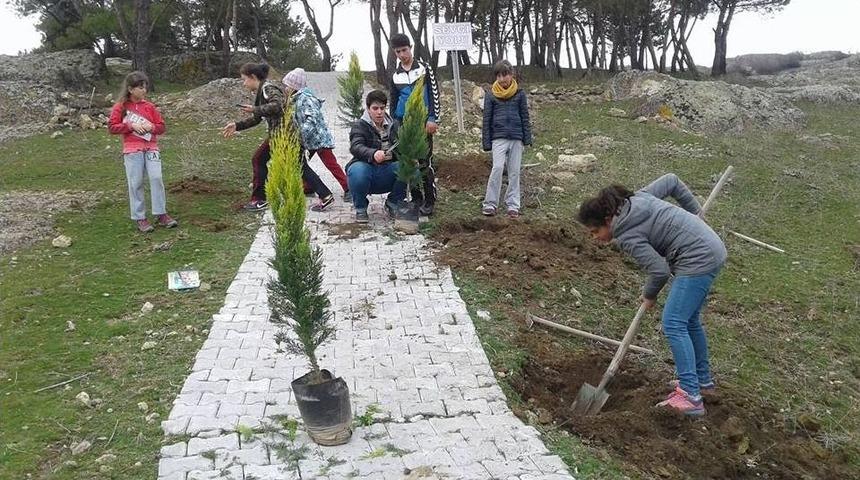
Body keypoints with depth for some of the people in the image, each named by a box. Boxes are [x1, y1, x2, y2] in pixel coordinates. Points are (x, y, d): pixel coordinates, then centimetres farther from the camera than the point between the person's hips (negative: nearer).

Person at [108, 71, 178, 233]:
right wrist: (131, 126, -13)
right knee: (136, 183, 0)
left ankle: (161, 214, 1)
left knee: (156, 178, -8)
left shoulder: (149, 106, 8)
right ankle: (139, 218, 8)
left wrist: (152, 127, -9)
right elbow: (112, 127, -2)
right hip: (132, 150, -2)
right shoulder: (121, 107, 2)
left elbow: (161, 126, 12)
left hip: (151, 148, 2)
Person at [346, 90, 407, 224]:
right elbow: (356, 147, -23)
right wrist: (373, 154, -44)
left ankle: (392, 203, 3)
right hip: (367, 168, -3)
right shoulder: (359, 126, -4)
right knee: (357, 171, -38)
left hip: (387, 170, 4)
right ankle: (360, 208, -9)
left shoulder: (394, 125, 11)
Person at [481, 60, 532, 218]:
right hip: (499, 138, -2)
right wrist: (486, 142, 3)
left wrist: (527, 137, 4)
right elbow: (487, 120, 6)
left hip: (516, 138, 2)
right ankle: (490, 204, -7)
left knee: (514, 172, 5)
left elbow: (525, 117, 10)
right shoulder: (491, 95, 5)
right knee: (497, 168, -15)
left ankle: (513, 205, 12)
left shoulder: (519, 94, 8)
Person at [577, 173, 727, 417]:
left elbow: (659, 270, -20)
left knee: (673, 324, -12)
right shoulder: (637, 198, 5)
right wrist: (694, 210, 19)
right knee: (689, 320, 19)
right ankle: (702, 379, 33)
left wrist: (649, 295, 0)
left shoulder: (626, 235, -18)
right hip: (711, 249, 10)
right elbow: (671, 181, 14)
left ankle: (690, 396, -14)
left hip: (698, 260, -10)